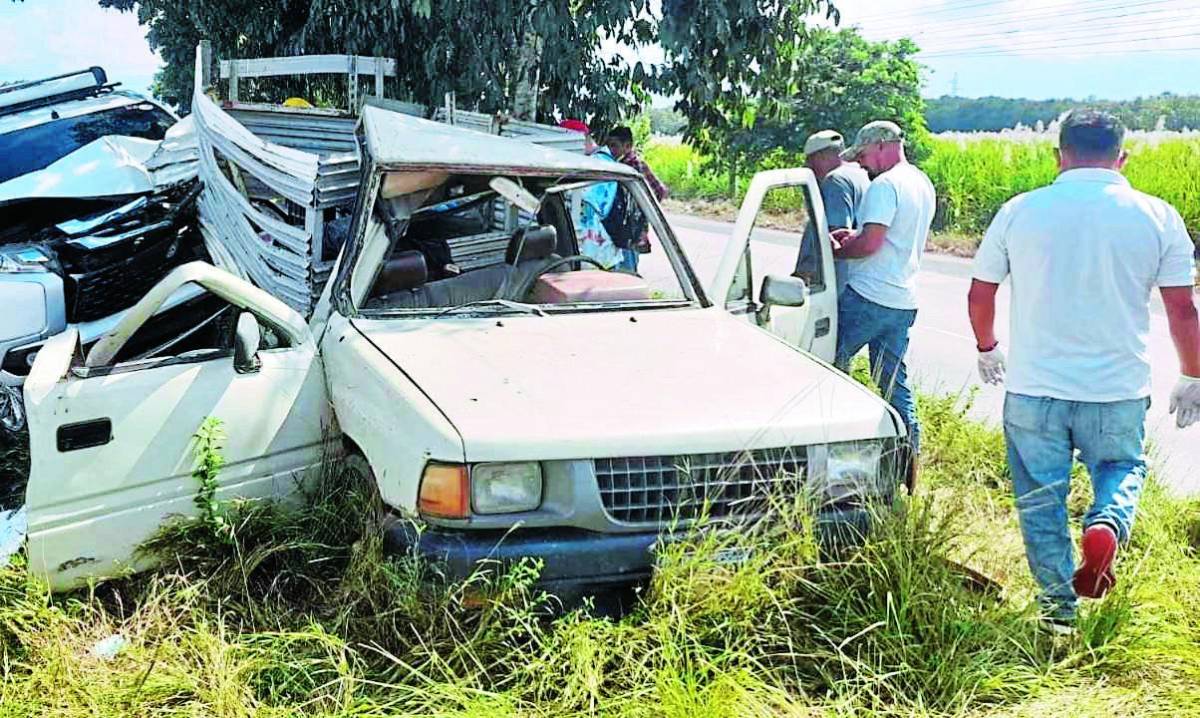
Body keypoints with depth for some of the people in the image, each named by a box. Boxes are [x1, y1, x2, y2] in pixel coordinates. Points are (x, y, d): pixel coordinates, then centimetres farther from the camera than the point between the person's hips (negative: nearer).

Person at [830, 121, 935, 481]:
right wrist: (856, 235, 12)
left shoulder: (885, 185, -14)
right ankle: (911, 458, 11)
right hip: (905, 301, 9)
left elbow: (870, 244, -22)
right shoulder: (923, 185, 15)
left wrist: (837, 251, -4)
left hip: (868, 296, -9)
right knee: (895, 381, 12)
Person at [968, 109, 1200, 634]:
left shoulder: (1019, 212, -2)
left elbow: (980, 294, 6)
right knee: (1122, 467, 25)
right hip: (1119, 391, 0)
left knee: (1040, 499, 15)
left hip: (1033, 388, 0)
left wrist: (987, 349, 25)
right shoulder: (1158, 217, -4)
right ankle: (1107, 525, -6)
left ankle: (1060, 607, 21)